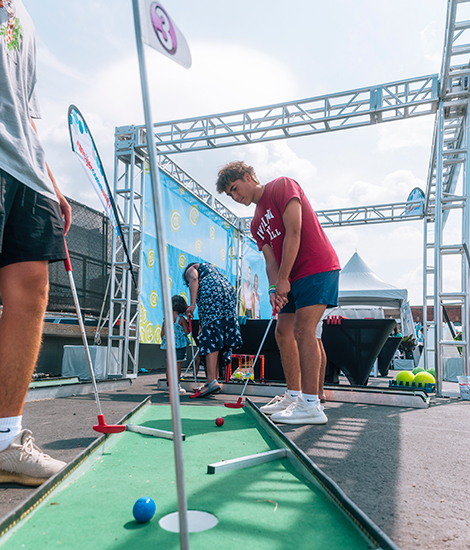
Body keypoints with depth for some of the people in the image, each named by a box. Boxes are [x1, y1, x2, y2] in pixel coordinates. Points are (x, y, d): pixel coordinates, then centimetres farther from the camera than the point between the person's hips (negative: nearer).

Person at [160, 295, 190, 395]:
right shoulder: (181, 319, -10)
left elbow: (162, 333, 9)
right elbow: (187, 331, -8)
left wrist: (164, 342, 22)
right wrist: (187, 325, 10)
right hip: (180, 345, -4)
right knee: (178, 364, 2)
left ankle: (170, 385, 12)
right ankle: (176, 385, 6)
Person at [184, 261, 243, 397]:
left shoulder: (190, 269, 20)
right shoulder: (211, 267, 39)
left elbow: (194, 279, -4)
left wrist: (192, 304, -14)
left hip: (210, 294, -7)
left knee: (210, 337, -13)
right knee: (219, 338, 6)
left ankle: (212, 382, -23)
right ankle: (213, 380, 6)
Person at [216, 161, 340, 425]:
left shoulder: (282, 186, -5)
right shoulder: (257, 224, 17)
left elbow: (293, 232, -15)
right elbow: (270, 258, 8)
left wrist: (283, 279, -16)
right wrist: (275, 287, -12)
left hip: (317, 267, -9)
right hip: (292, 279, 9)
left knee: (303, 329, -16)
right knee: (283, 332, 7)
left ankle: (311, 405, -12)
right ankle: (294, 396, 16)